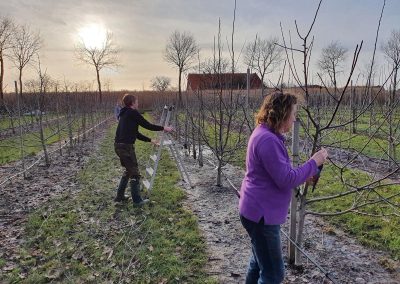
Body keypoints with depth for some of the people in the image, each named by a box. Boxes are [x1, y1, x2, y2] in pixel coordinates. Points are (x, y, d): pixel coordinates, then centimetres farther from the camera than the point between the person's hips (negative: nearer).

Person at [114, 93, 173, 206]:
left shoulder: (124, 114, 20)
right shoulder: (133, 113, -7)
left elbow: (136, 133, 22)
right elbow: (147, 125, -7)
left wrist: (150, 140, 25)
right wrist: (163, 128, 5)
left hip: (119, 145, 9)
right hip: (126, 146, -9)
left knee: (128, 170, 21)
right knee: (134, 173, 1)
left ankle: (120, 196, 26)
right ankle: (137, 200, 8)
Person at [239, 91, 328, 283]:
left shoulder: (265, 134, 9)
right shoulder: (268, 140, -25)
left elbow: (279, 172, 17)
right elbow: (286, 180, -24)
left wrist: (305, 174, 6)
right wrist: (313, 163, -14)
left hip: (259, 210, 11)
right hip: (261, 214, -11)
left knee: (260, 261, 26)